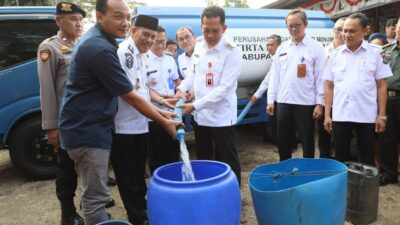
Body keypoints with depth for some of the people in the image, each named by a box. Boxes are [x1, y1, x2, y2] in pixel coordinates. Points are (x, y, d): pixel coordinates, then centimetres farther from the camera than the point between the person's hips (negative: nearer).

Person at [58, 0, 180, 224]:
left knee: (94, 194, 23)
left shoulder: (96, 40, 11)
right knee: (95, 198, 1)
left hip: (87, 127, 10)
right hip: (87, 130, -10)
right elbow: (130, 97, -19)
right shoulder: (100, 48, -22)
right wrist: (165, 122, -10)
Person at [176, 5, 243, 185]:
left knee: (227, 162, 7)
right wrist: (182, 89, 0)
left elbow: (224, 88, -22)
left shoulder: (232, 52, -17)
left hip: (222, 116, -6)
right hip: (201, 115, 7)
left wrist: (195, 105, -24)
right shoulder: (199, 44, 4)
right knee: (202, 159, 20)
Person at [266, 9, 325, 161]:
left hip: (305, 103, -4)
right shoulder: (282, 48, 10)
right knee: (282, 141, 13)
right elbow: (275, 76, 9)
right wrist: (271, 100, 6)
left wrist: (319, 103, -10)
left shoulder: (316, 48, -2)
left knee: (307, 141, 8)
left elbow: (320, 77, -5)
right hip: (283, 102, 4)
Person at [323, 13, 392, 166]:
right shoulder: (335, 54, 5)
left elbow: (381, 86, 1)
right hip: (340, 115, 1)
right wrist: (327, 114, 1)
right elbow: (329, 86, 5)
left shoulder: (375, 53, 1)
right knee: (341, 158, 10)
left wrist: (381, 115, -3)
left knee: (367, 159, 11)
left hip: (367, 116, -1)